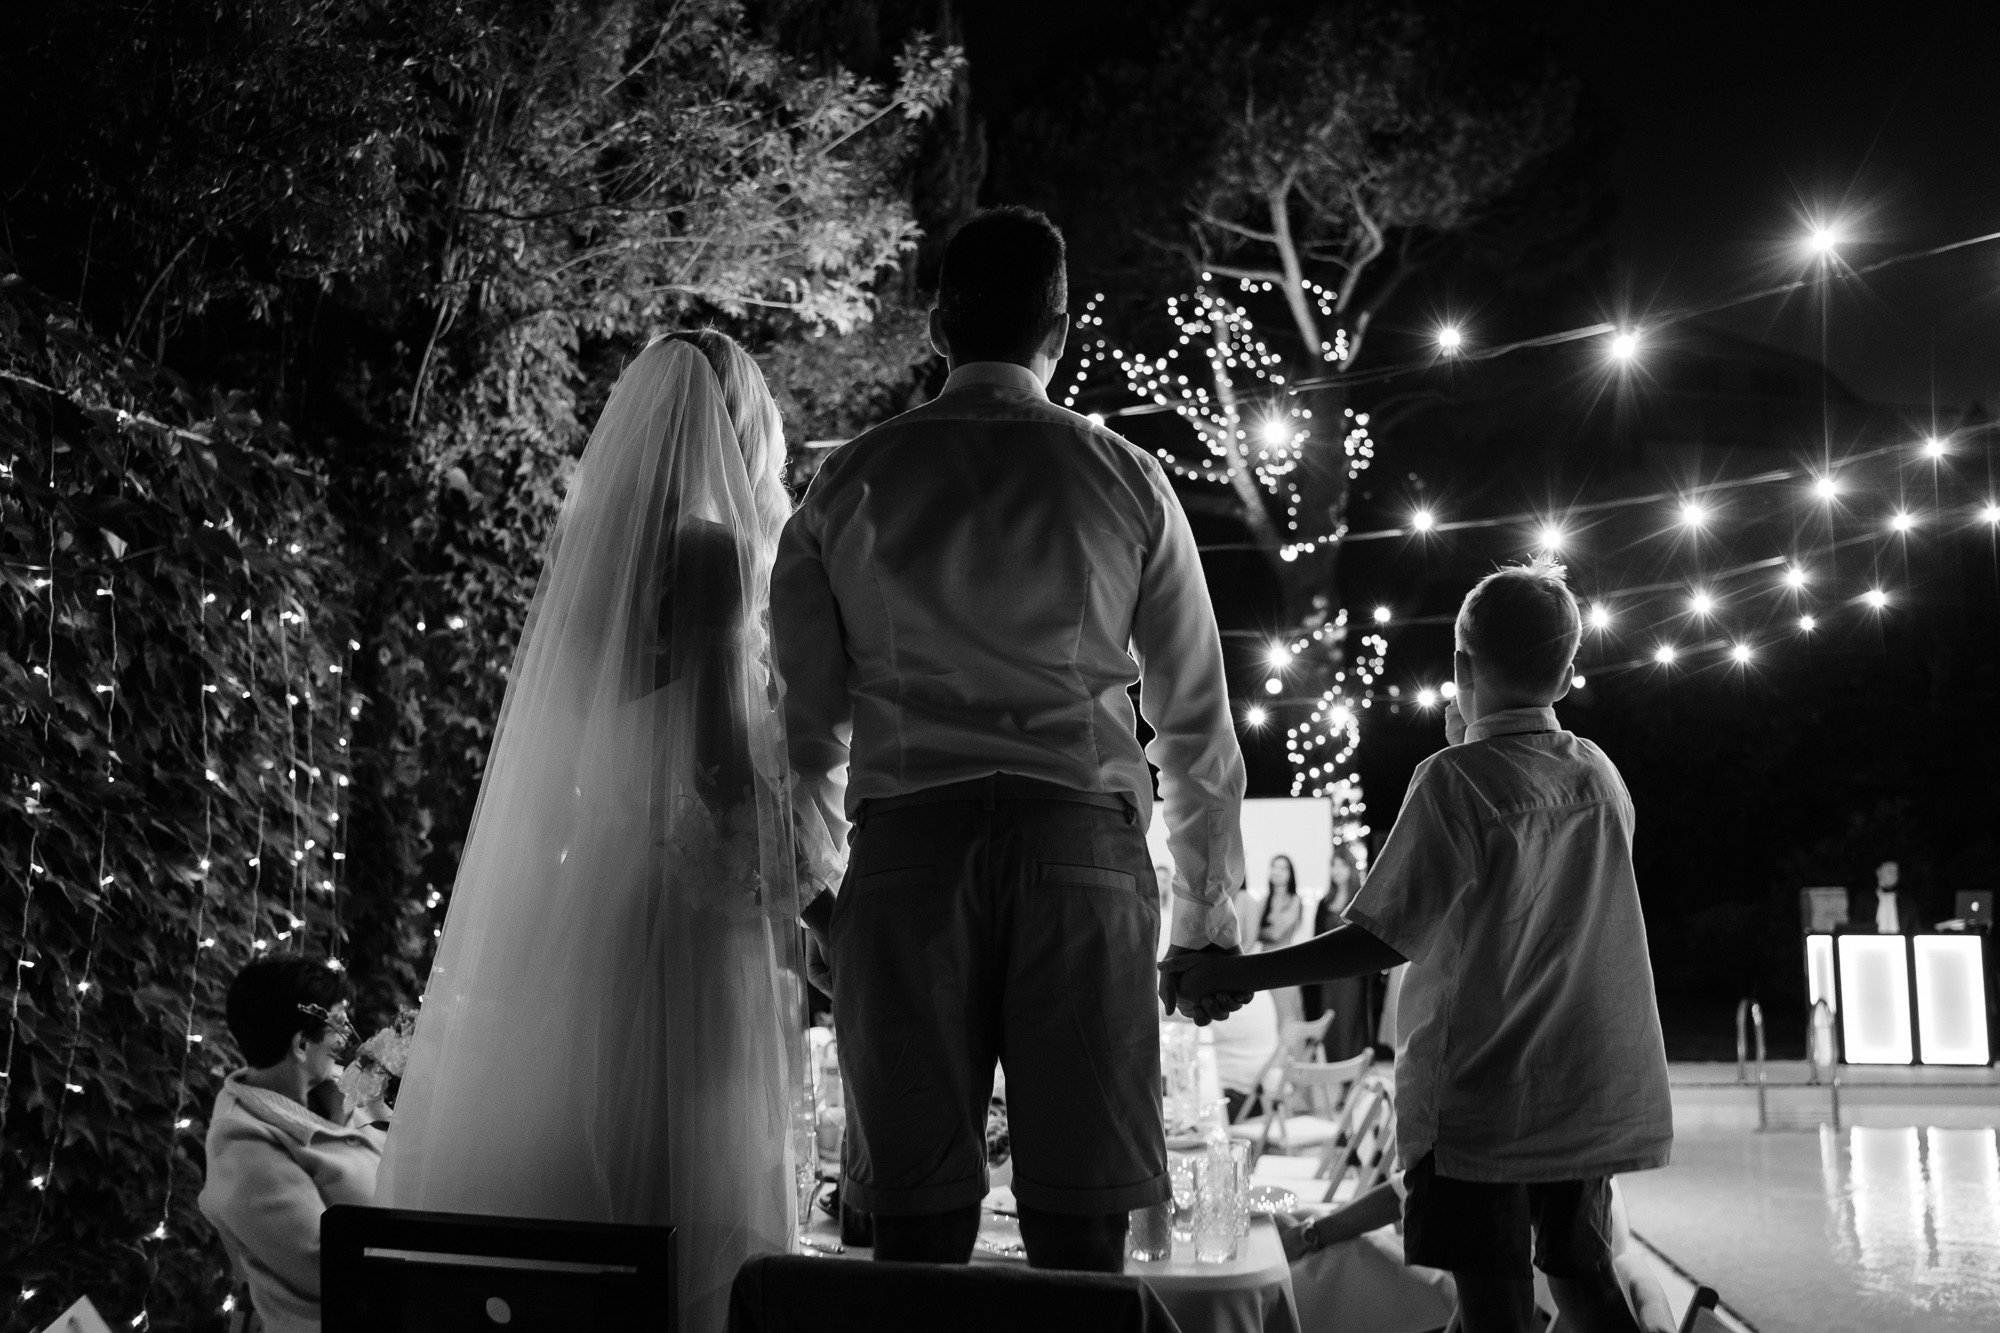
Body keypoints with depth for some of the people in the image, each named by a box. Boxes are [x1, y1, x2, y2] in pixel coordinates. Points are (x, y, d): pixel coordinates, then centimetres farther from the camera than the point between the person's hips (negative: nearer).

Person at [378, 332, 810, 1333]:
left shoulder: (585, 543, 10)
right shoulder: (712, 551, -10)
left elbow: (553, 752, 12)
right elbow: (721, 747, -16)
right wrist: (781, 908, -8)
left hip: (590, 901, 7)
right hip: (695, 902, -7)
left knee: (582, 1159, 11)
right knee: (696, 1178, -2)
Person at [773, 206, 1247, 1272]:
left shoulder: (852, 482, 10)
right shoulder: (1125, 480, 9)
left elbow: (807, 716, 11)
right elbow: (1195, 719, 10)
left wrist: (815, 887, 23)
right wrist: (1206, 916, 18)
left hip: (907, 837, 1)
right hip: (1081, 836, 0)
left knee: (918, 1223, 4)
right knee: (1080, 1224, 2)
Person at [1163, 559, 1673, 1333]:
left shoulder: (1457, 780, -13)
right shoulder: (1600, 776, 5)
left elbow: (1385, 940, -17)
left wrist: (1239, 975, -13)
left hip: (1481, 1098, -6)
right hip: (1589, 1094, 6)